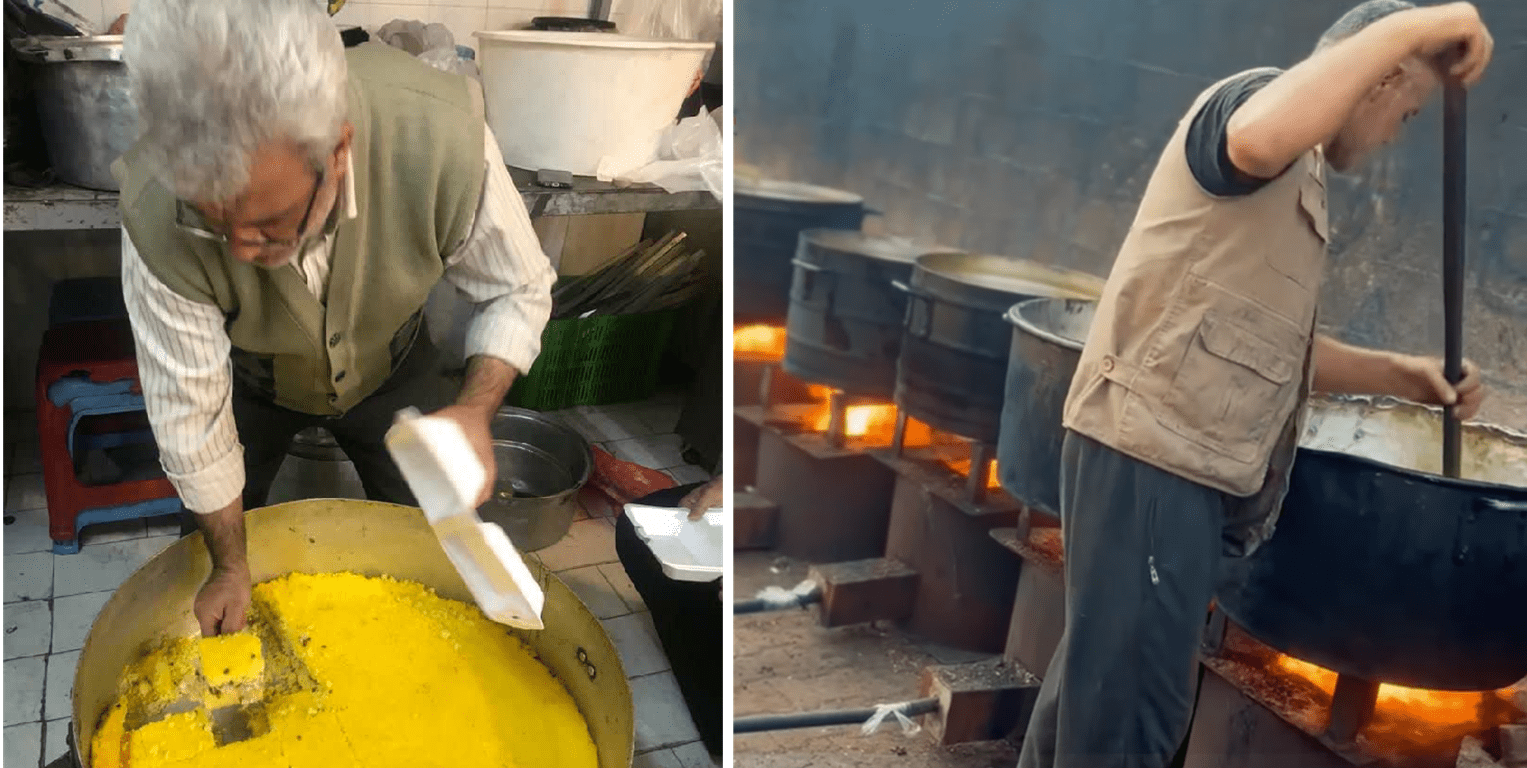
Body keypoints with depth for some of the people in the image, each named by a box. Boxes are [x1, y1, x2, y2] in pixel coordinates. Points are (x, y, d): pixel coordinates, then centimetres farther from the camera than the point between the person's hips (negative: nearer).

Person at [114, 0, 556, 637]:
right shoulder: (154, 215, -37)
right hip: (254, 381, 0)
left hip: (388, 366, 0)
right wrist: (230, 567, -11)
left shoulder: (441, 137, -41)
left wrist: (475, 409, -39)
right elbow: (189, 407, -23)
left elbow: (519, 289, -22)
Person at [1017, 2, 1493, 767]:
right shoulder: (1261, 97, -5)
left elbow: (1270, 347, 27)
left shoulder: (1296, 180, 24)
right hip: (1150, 452, -10)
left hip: (1172, 459, 10)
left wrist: (1398, 375, 16)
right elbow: (1257, 139, -34)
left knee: (1100, 682, 21)